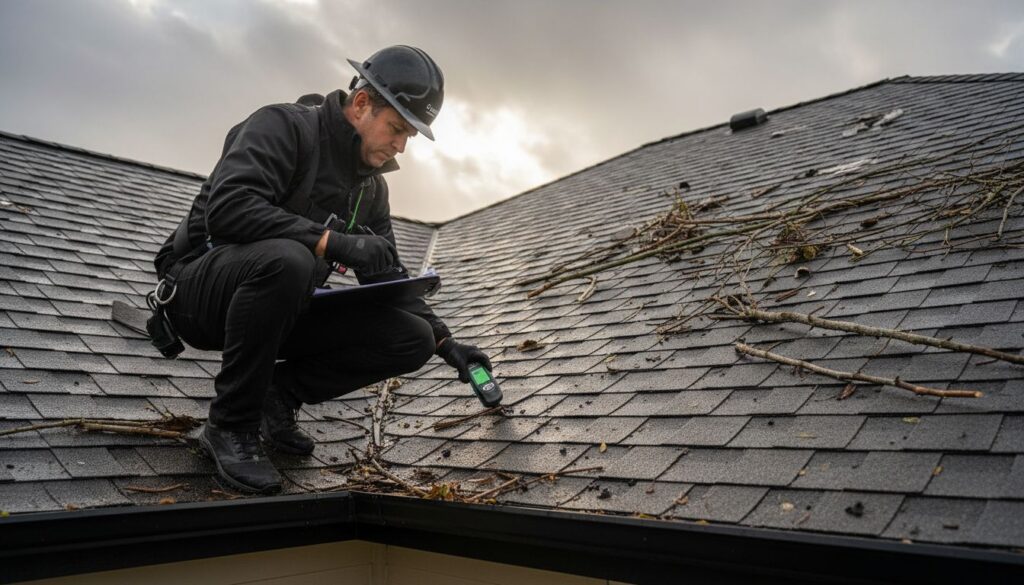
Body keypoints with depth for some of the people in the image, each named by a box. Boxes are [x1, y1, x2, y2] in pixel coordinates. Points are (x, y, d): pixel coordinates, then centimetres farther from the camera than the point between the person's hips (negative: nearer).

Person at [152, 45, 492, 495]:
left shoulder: (371, 186, 8)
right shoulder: (285, 125, -13)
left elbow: (387, 278, 11)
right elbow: (227, 208, -30)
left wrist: (445, 342, 2)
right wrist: (334, 242, -32)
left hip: (282, 308, 6)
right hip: (200, 286, -6)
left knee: (412, 339, -10)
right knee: (285, 260, -41)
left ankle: (275, 395, 1)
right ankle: (230, 425, -19)